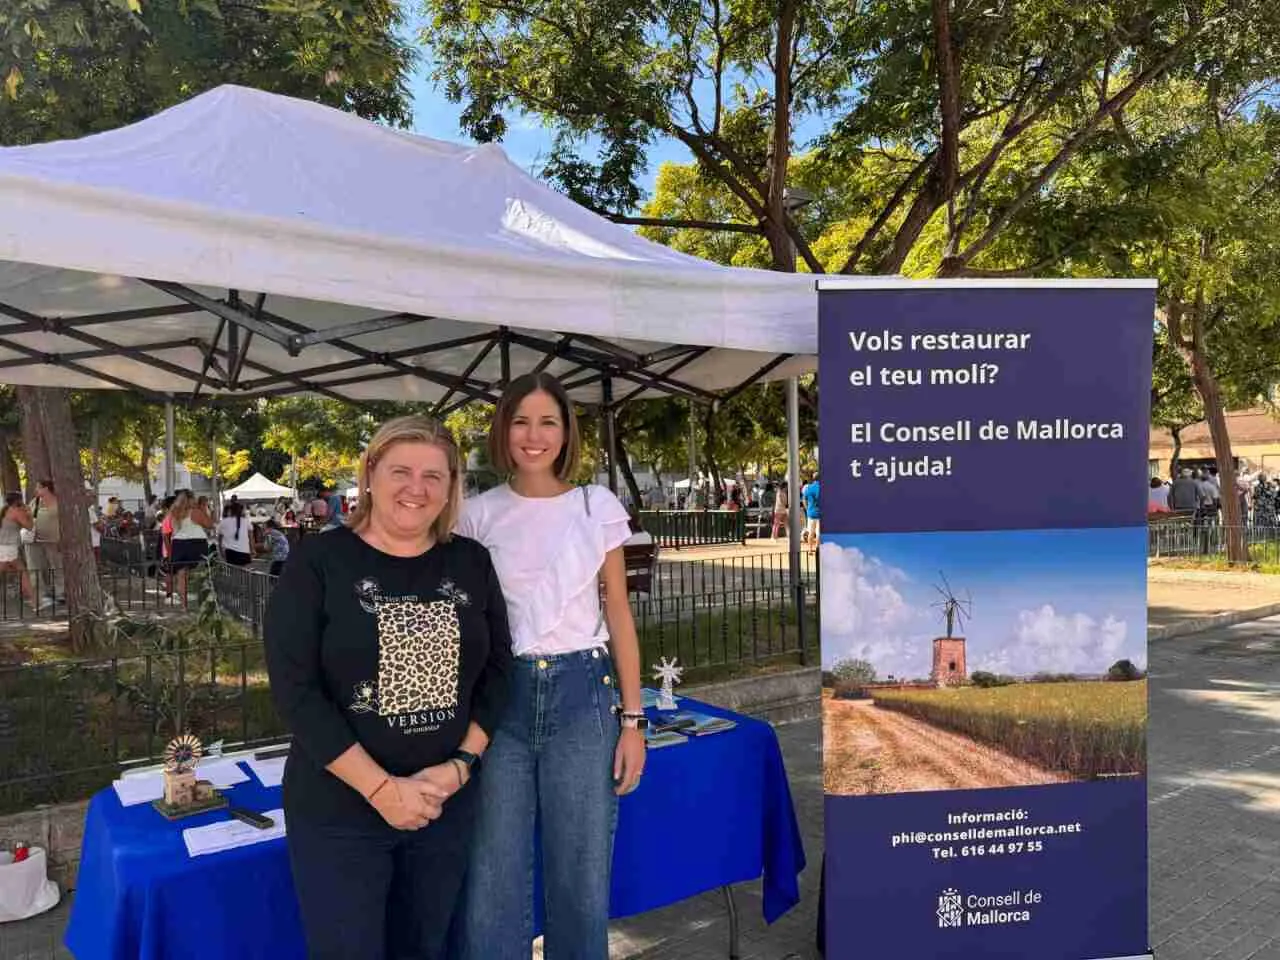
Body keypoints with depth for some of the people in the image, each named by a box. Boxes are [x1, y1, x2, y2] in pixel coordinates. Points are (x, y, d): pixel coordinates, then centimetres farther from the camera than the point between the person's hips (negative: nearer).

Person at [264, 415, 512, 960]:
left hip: (447, 805, 4)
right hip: (338, 811, -3)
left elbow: (498, 669, 4)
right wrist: (379, 788, -16)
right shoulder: (317, 563, -9)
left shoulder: (472, 563, 2)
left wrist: (462, 764, -9)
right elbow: (294, 689, -13)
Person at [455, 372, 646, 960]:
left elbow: (619, 615, 4)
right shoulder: (478, 514, 3)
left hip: (583, 695, 0)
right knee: (492, 880, 6)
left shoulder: (598, 507, 2)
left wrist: (632, 720, 0)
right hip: (501, 696, 1)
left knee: (582, 877, 9)